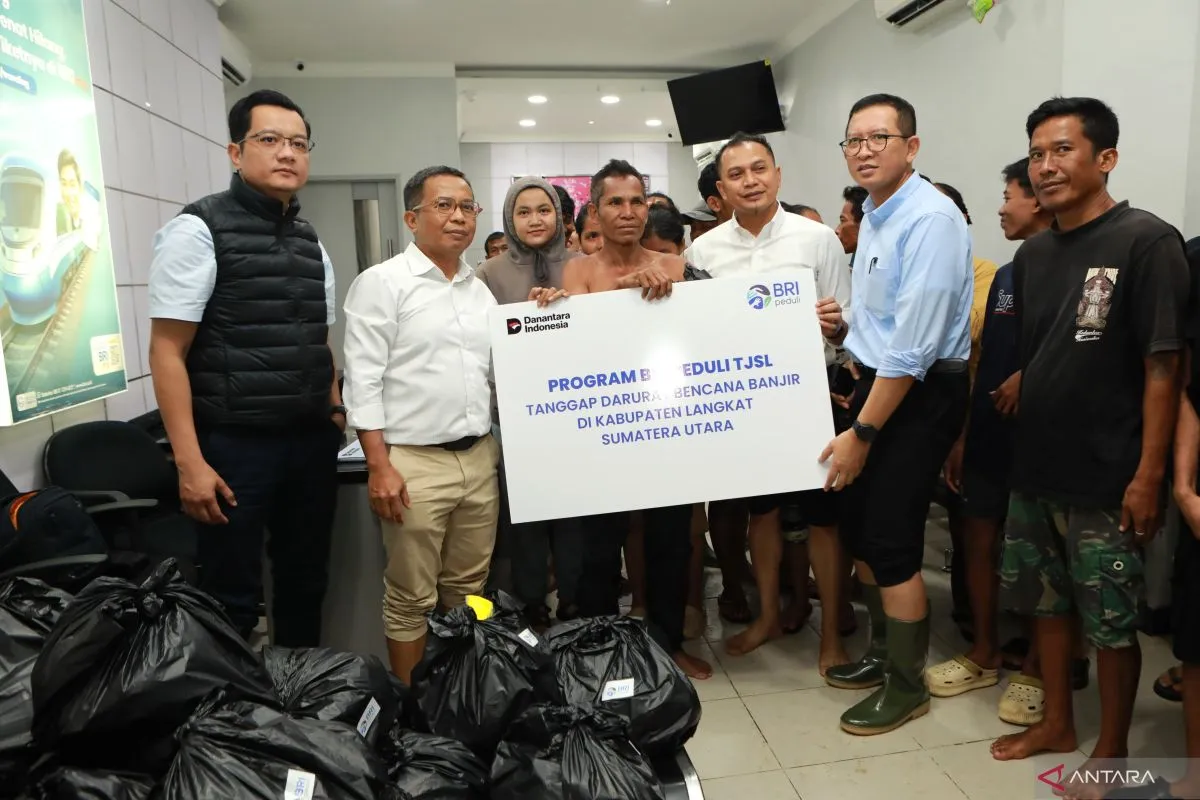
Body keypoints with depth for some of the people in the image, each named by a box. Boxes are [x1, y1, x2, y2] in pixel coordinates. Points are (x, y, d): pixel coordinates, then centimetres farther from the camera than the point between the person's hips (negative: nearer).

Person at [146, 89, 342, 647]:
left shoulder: (311, 244, 11)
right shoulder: (200, 229, -7)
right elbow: (168, 352, -11)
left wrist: (336, 414, 9)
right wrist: (190, 462, -16)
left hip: (312, 442, 6)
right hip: (236, 444, -6)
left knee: (306, 582, 17)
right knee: (231, 600, 6)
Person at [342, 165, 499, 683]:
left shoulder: (481, 289, 14)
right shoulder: (382, 283, -5)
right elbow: (364, 381, -10)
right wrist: (379, 466, -15)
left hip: (480, 459, 6)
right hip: (415, 462, -5)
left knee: (468, 591, 16)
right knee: (411, 599, 6)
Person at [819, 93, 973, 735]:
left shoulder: (930, 219, -18)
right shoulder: (872, 216, 11)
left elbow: (914, 345, -23)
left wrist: (861, 433, -21)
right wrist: (843, 324, 1)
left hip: (920, 394, -9)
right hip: (878, 381, 9)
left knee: (890, 543, -1)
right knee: (857, 529, 16)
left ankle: (907, 685, 21)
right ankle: (884, 652, 38)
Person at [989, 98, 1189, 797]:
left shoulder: (1147, 241, -11)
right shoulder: (1033, 254, 8)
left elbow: (1164, 364, -15)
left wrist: (1149, 474, -17)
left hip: (1106, 478, -6)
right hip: (1035, 469, 6)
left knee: (1113, 621, 8)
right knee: (1047, 601, 17)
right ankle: (1057, 723, 35)